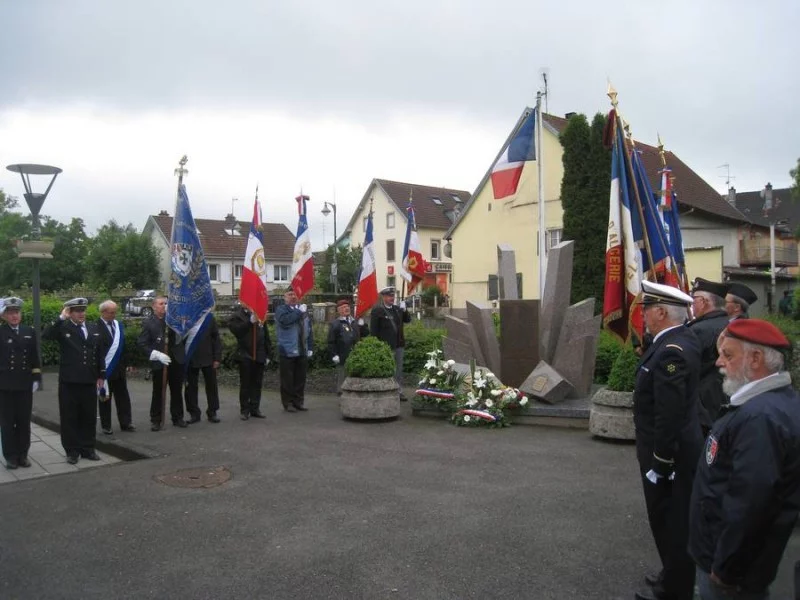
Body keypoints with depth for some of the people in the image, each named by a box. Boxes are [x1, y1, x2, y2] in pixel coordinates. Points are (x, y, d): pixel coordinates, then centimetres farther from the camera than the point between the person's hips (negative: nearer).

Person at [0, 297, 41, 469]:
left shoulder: (29, 331, 8)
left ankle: (23, 454, 19)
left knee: (24, 421, 8)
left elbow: (35, 358, 9)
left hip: (25, 384, 3)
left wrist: (36, 378, 3)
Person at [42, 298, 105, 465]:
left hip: (89, 381, 4)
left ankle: (88, 449, 21)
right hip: (69, 382, -3)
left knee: (89, 417, 10)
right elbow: (46, 335, -22)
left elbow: (100, 355, 13)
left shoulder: (94, 331, 11)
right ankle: (72, 451, 13)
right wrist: (61, 318, -23)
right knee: (70, 418, 3)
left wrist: (101, 376, 9)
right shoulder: (63, 328, -1)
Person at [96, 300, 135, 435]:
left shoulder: (118, 325, 8)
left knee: (123, 397, 9)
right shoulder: (96, 328, -13)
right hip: (105, 370, -6)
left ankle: (126, 423, 17)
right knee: (104, 398, 7)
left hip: (119, 369, 6)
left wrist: (126, 363, 9)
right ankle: (106, 426, 16)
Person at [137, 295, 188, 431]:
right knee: (158, 392, 5)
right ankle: (155, 420, 15)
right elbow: (143, 343, -5)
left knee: (177, 391, 10)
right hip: (158, 362, -2)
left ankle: (177, 417, 21)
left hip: (176, 361, 2)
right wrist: (157, 355, -16)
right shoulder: (148, 322, -2)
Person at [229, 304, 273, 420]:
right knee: (245, 384, 2)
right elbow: (236, 330, -18)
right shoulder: (237, 315, 0)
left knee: (257, 384, 7)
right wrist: (250, 321, -22)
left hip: (259, 356, 3)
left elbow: (266, 336, 12)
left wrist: (268, 354, 9)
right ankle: (244, 410, 9)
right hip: (245, 355, -3)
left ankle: (255, 408, 15)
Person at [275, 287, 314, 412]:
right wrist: (299, 312, -16)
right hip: (287, 351, -5)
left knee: (300, 378, 10)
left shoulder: (303, 309, 15)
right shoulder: (281, 309, -2)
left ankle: (299, 401, 19)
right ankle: (288, 403, 10)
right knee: (287, 379, 1)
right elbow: (285, 320, -24)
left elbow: (309, 329, 16)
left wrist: (310, 347, 10)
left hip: (302, 351, 5)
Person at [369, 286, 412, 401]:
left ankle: (399, 391, 20)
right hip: (386, 346, -6)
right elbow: (373, 330, -12)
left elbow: (408, 319, 16)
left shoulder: (397, 308, 11)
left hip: (399, 345, 7)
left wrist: (404, 310, -2)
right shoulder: (377, 310, -10)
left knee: (399, 369, 12)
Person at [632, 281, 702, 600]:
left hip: (669, 453, -10)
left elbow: (670, 415, -26)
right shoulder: (684, 337, 3)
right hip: (678, 449, 10)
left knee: (670, 524, 7)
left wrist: (659, 464, -20)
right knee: (674, 521, 24)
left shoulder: (671, 352, -28)